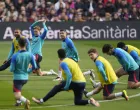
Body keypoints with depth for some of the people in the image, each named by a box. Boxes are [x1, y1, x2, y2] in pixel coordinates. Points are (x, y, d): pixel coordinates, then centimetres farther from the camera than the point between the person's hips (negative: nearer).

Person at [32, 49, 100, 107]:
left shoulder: (63, 63, -10)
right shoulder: (70, 60, 15)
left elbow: (69, 75, -23)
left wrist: (66, 87, -18)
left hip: (76, 83, -7)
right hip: (83, 83, 7)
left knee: (57, 88, 6)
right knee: (77, 102, 17)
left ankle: (42, 100, 5)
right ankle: (90, 101, -6)